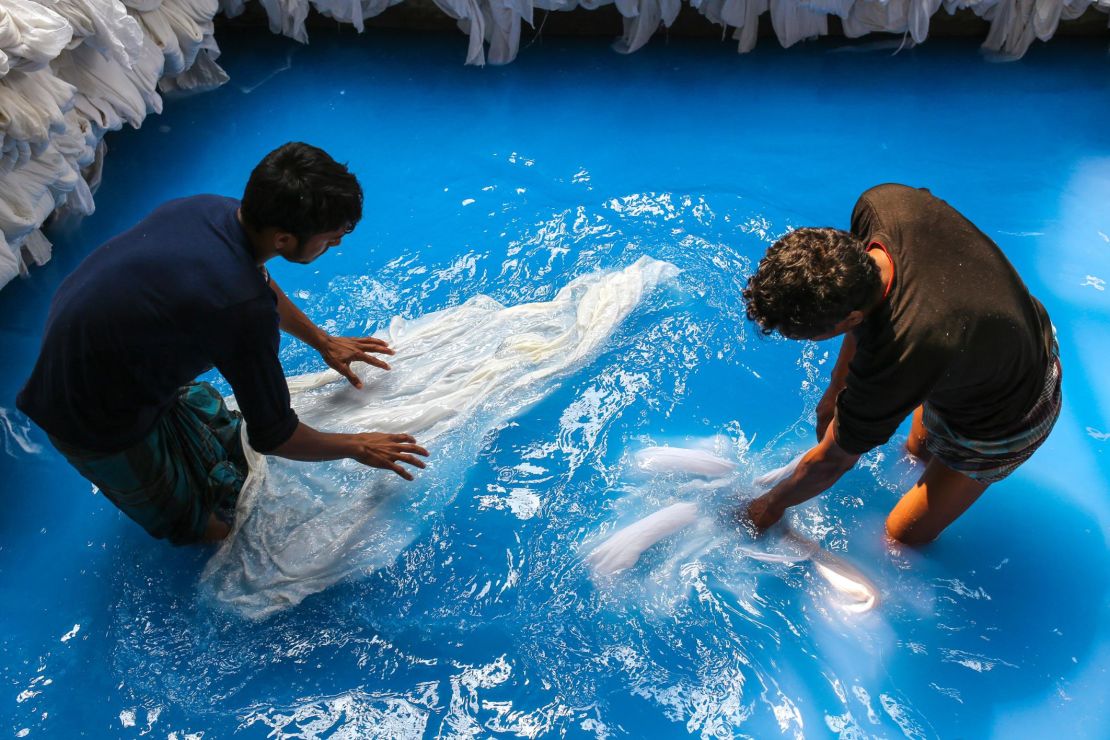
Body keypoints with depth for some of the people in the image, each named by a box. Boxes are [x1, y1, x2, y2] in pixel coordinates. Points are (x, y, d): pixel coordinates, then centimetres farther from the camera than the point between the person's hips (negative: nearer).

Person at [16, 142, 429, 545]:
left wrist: (323, 342, 20)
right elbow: (273, 437, -23)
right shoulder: (243, 310, -38)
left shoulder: (213, 208, -14)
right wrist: (356, 448, -7)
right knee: (213, 526, 12)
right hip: (98, 420, -7)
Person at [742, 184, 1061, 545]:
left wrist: (771, 505, -4)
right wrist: (835, 391, 4)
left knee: (903, 538, 10)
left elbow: (831, 462, -23)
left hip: (1005, 427, -6)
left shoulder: (893, 362, -44)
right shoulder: (882, 203, -28)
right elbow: (864, 308, -5)